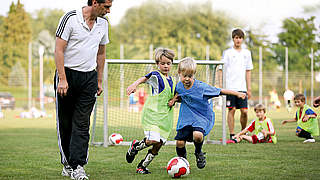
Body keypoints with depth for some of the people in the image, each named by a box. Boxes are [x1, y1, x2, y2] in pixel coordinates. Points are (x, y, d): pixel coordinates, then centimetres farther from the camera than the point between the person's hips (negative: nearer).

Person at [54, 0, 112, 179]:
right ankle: (67, 163, 17)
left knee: (82, 124, -5)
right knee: (65, 123, 4)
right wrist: (62, 79, -17)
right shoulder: (70, 18, -10)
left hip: (89, 77, 4)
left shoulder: (103, 23, 8)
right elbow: (59, 50, -12)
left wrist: (99, 81, 16)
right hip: (67, 74, -3)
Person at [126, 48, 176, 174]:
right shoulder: (156, 76, -8)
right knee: (153, 140, -20)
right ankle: (135, 146, 11)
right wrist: (135, 84, -50)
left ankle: (142, 166, 15)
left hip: (165, 117, 7)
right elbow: (145, 78, -29)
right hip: (152, 113, -7)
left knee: (159, 144, 1)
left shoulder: (171, 80, 15)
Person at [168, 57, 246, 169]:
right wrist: (174, 99, -1)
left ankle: (198, 152, 1)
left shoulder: (201, 87, -19)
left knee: (197, 135, -32)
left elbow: (220, 91, -15)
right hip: (186, 118, 5)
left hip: (202, 117, -4)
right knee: (179, 142, -6)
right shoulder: (180, 86, -3)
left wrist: (237, 94, -19)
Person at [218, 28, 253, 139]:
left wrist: (249, 88, 12)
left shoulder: (247, 53, 12)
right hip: (230, 87, -3)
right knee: (232, 110, -3)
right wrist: (220, 86, -8)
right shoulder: (227, 53, 1)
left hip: (242, 88, 3)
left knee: (244, 111, -1)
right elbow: (221, 69, 0)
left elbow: (248, 71, 16)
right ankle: (232, 135, 3)